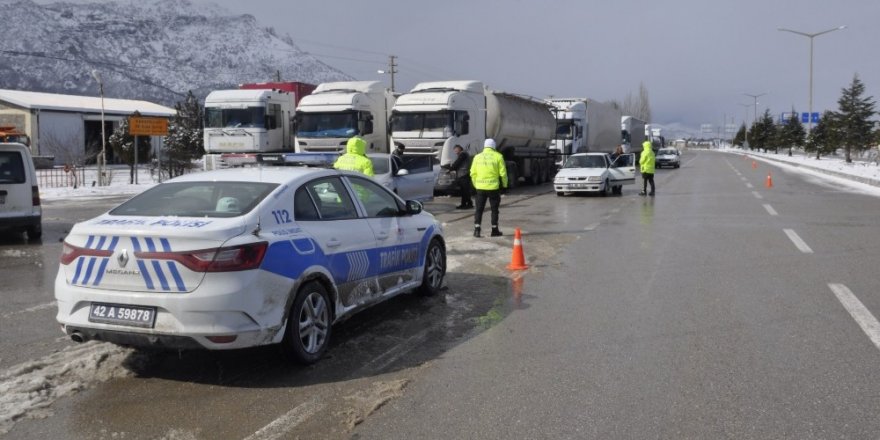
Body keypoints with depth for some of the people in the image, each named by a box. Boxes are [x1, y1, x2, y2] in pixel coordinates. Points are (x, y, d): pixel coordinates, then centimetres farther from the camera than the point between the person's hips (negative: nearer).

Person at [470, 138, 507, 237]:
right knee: (494, 209, 10)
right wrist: (504, 185, 9)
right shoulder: (498, 156, -3)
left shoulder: (477, 157, 5)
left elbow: (473, 173, 4)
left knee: (479, 209, 8)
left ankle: (477, 229, 0)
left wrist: (475, 184, 16)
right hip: (493, 187, -2)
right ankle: (494, 230, 13)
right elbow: (503, 173, -4)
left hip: (480, 187, 2)